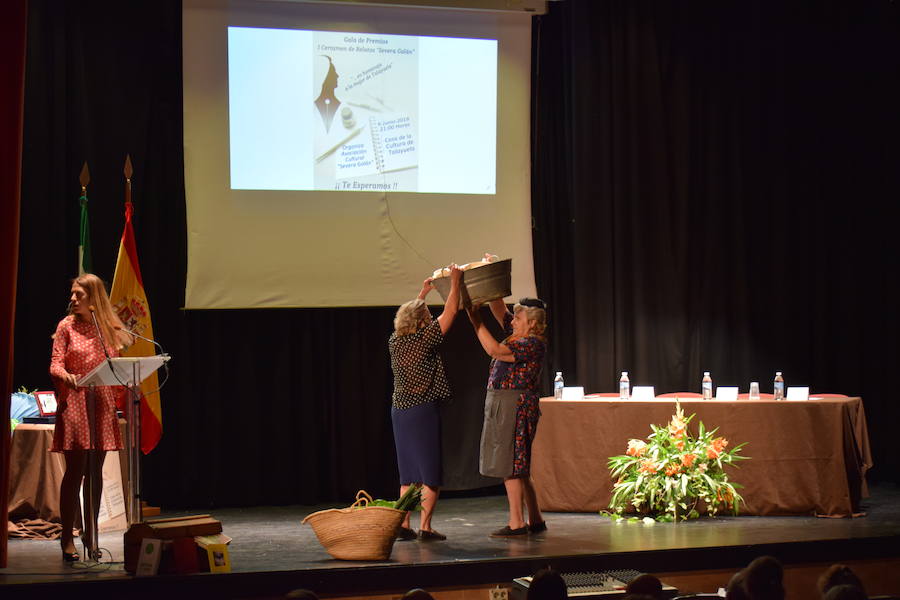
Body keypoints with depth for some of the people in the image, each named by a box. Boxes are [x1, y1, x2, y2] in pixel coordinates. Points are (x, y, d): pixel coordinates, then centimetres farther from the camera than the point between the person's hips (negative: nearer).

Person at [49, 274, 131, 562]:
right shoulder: (67, 326, 2)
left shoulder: (109, 327, 11)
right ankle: (67, 539, -5)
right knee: (75, 471, -8)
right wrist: (67, 376, -24)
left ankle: (91, 535, 14)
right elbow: (55, 365, -5)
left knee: (95, 472, 7)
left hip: (102, 404, 3)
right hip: (74, 403, -3)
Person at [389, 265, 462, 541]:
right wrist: (455, 282, 4)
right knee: (431, 474, -1)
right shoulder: (424, 340, -12)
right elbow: (450, 312, -7)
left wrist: (423, 294, 35)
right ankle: (425, 527, -5)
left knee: (408, 473, 13)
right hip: (423, 411, -7)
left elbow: (409, 315, 25)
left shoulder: (395, 341, 5)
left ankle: (403, 524, 10)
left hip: (399, 411, 7)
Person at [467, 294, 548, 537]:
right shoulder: (518, 335, 13)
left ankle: (517, 523, -7)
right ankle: (535, 520, 17)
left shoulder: (533, 344, -15)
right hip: (502, 405, 10)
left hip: (516, 405, -10)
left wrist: (477, 322, -15)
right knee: (518, 467, 13)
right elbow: (499, 310, 17)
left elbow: (495, 350, -21)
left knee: (511, 465, -9)